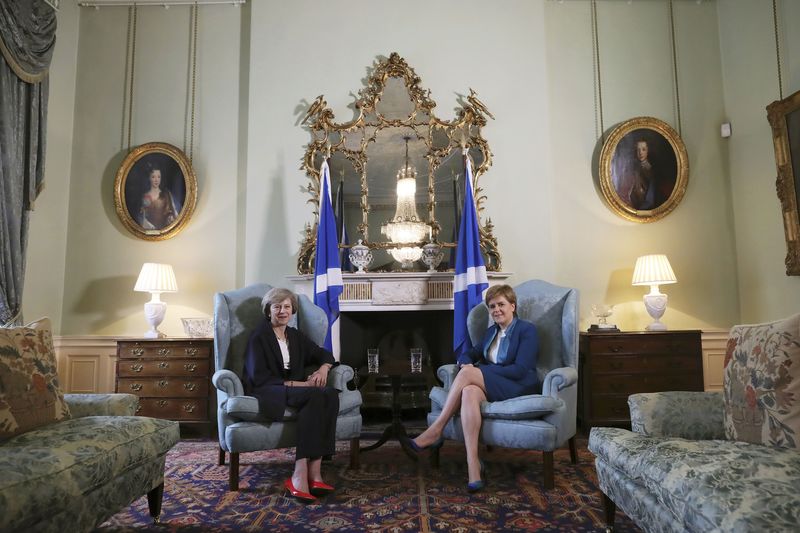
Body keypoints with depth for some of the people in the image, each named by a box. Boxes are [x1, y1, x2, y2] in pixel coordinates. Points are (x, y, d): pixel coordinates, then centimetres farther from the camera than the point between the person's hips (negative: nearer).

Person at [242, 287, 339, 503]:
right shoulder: (259, 337, -1)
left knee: (330, 394, -28)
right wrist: (296, 384, -17)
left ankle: (313, 471, -34)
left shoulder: (295, 336, 18)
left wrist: (323, 368, -2)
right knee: (314, 396, -35)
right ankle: (303, 475, -39)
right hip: (266, 393, -6)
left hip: (295, 389, 6)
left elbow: (324, 354, 23)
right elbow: (259, 378, -10)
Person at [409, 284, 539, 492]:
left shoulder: (527, 330, -2)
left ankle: (435, 431, -21)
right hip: (491, 387, 6)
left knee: (467, 373, -28)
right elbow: (470, 354, 19)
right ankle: (473, 464, -38)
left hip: (518, 388, -5)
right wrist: (466, 363, -9)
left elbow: (520, 370, -13)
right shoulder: (492, 331, 20)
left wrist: (475, 369, -15)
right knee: (470, 392, -33)